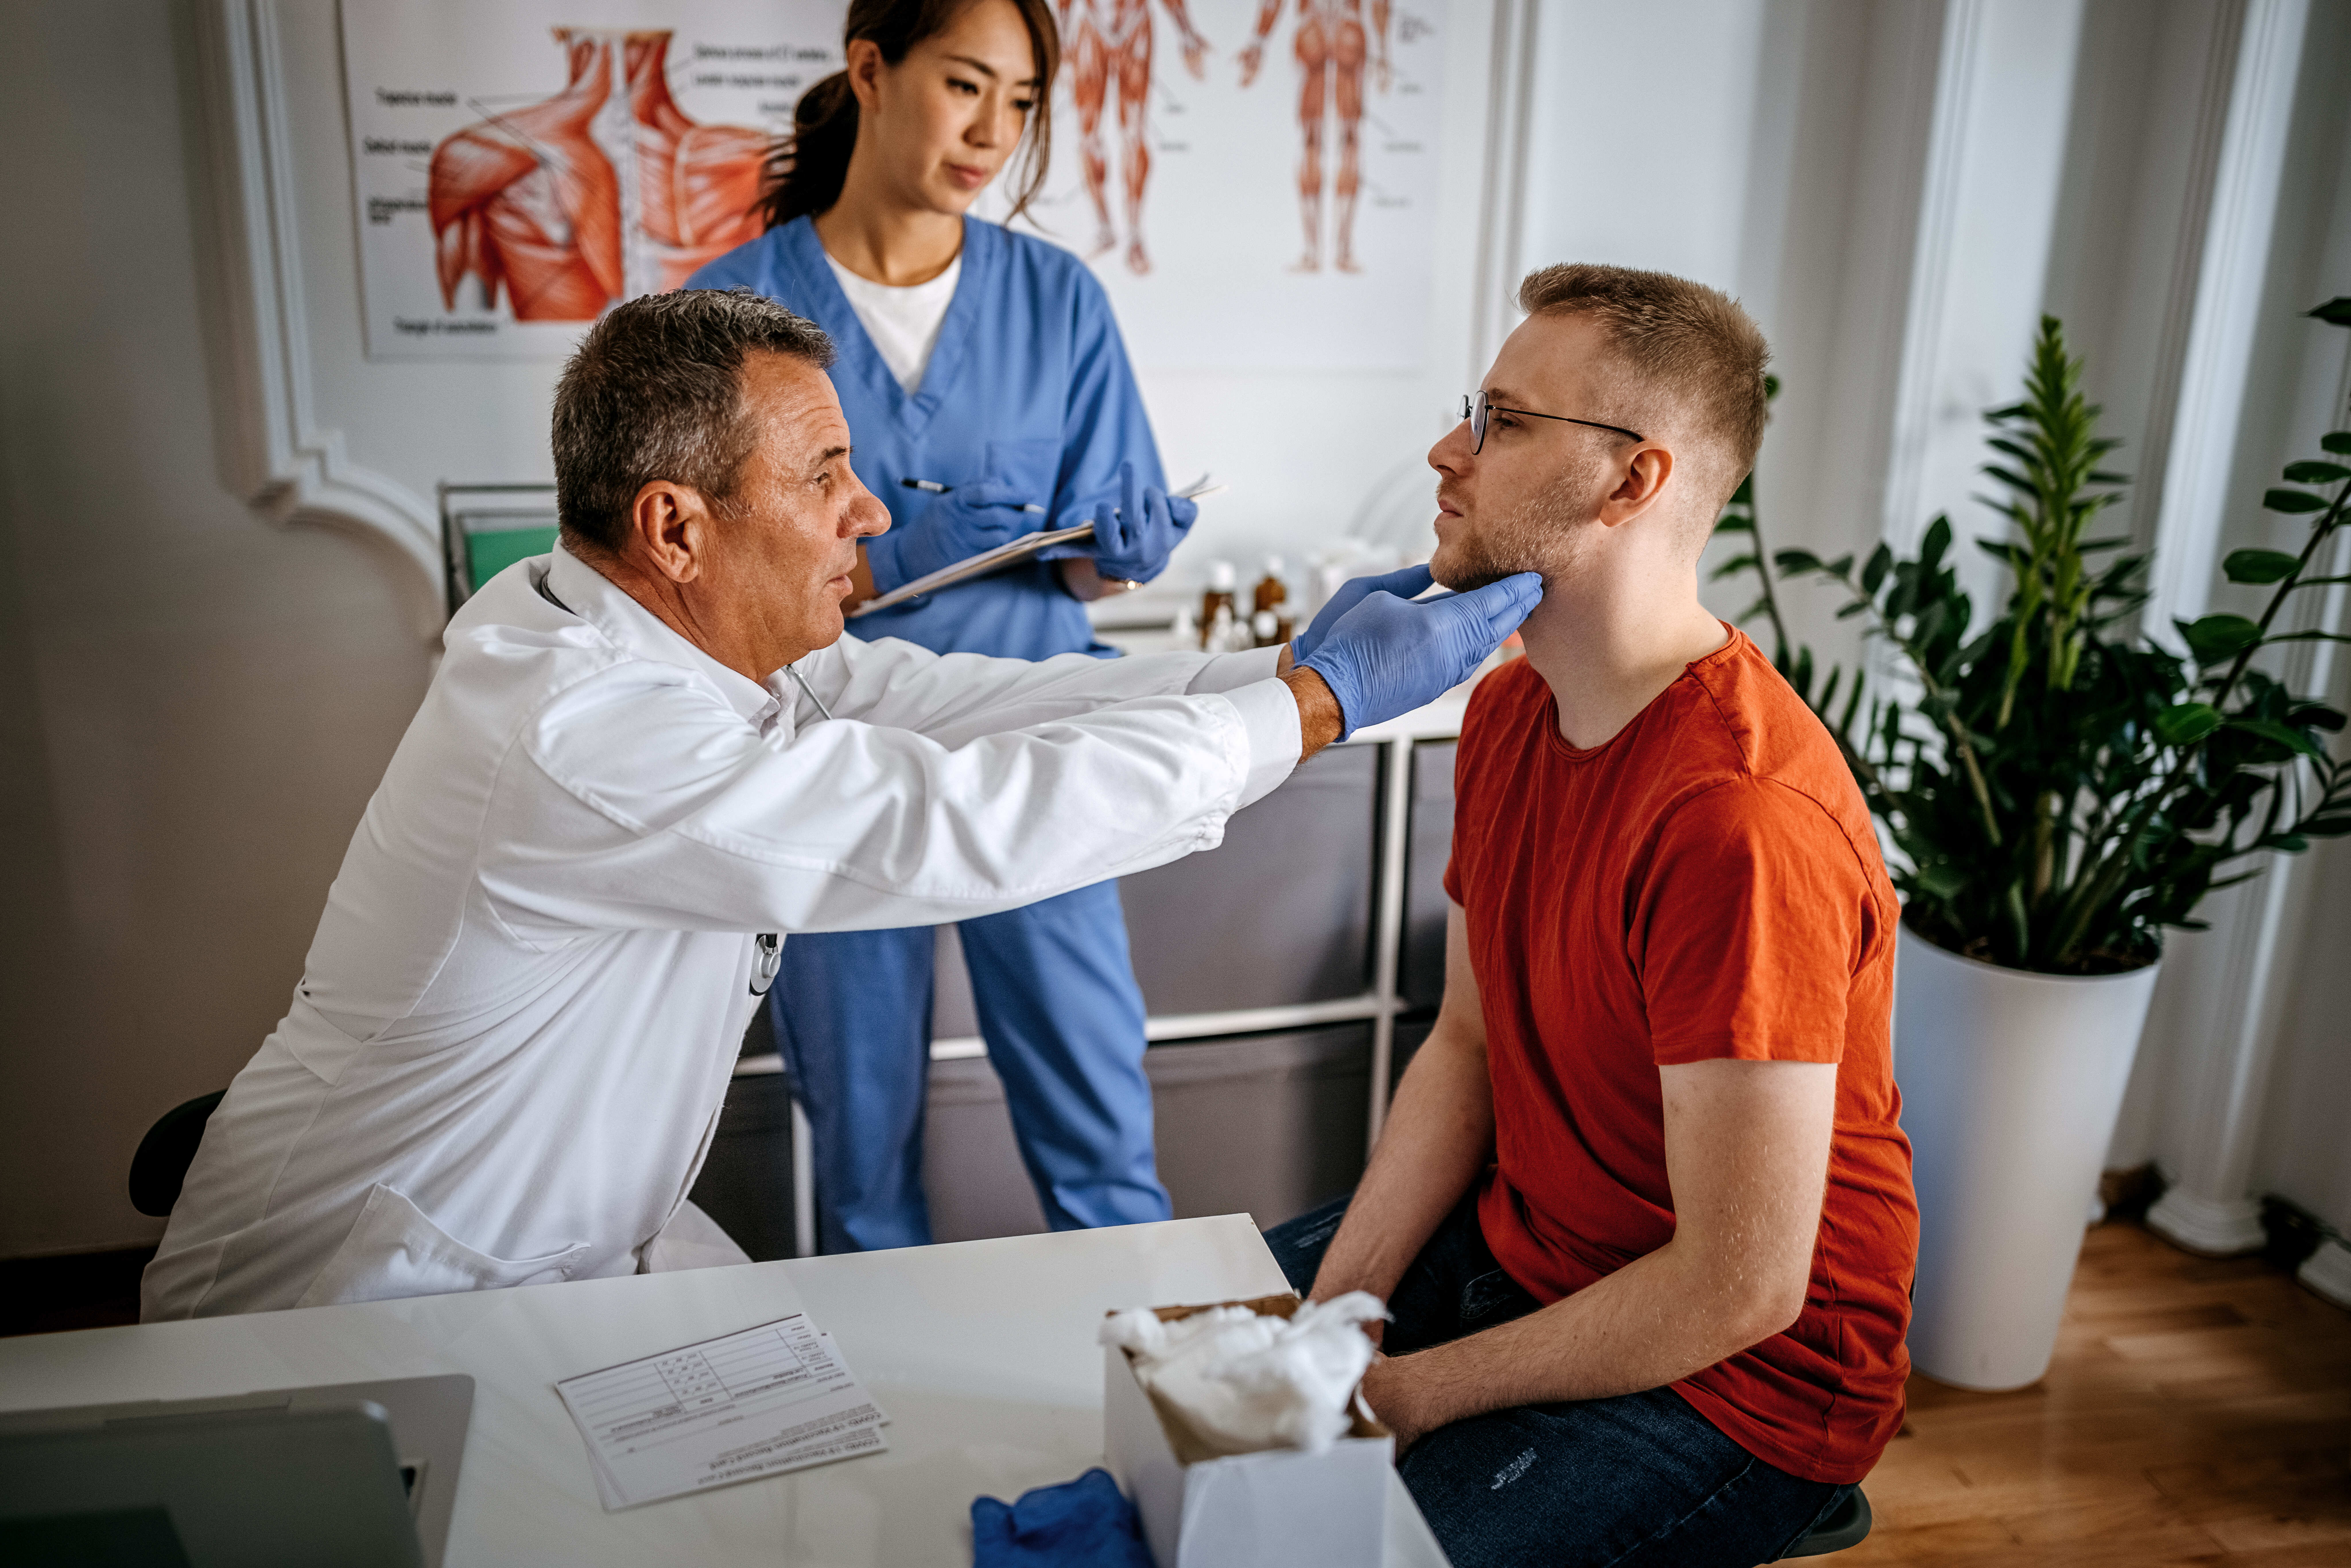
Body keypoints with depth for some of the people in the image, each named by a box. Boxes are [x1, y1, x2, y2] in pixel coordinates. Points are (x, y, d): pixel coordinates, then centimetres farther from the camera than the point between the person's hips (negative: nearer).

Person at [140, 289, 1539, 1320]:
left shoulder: (697, 639, -6)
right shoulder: (583, 739, -33)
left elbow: (963, 697, -8)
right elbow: (968, 827, -35)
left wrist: (1299, 661, -10)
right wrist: (1327, 698, -27)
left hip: (571, 1251, 8)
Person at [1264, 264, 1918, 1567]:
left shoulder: (1743, 818, -31)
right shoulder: (1511, 706, -1)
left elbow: (1740, 1287, -27)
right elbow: (1467, 1042, 5)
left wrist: (1408, 1396, -17)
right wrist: (1330, 1320, -5)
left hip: (1733, 1378, -8)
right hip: (1517, 1241, 8)